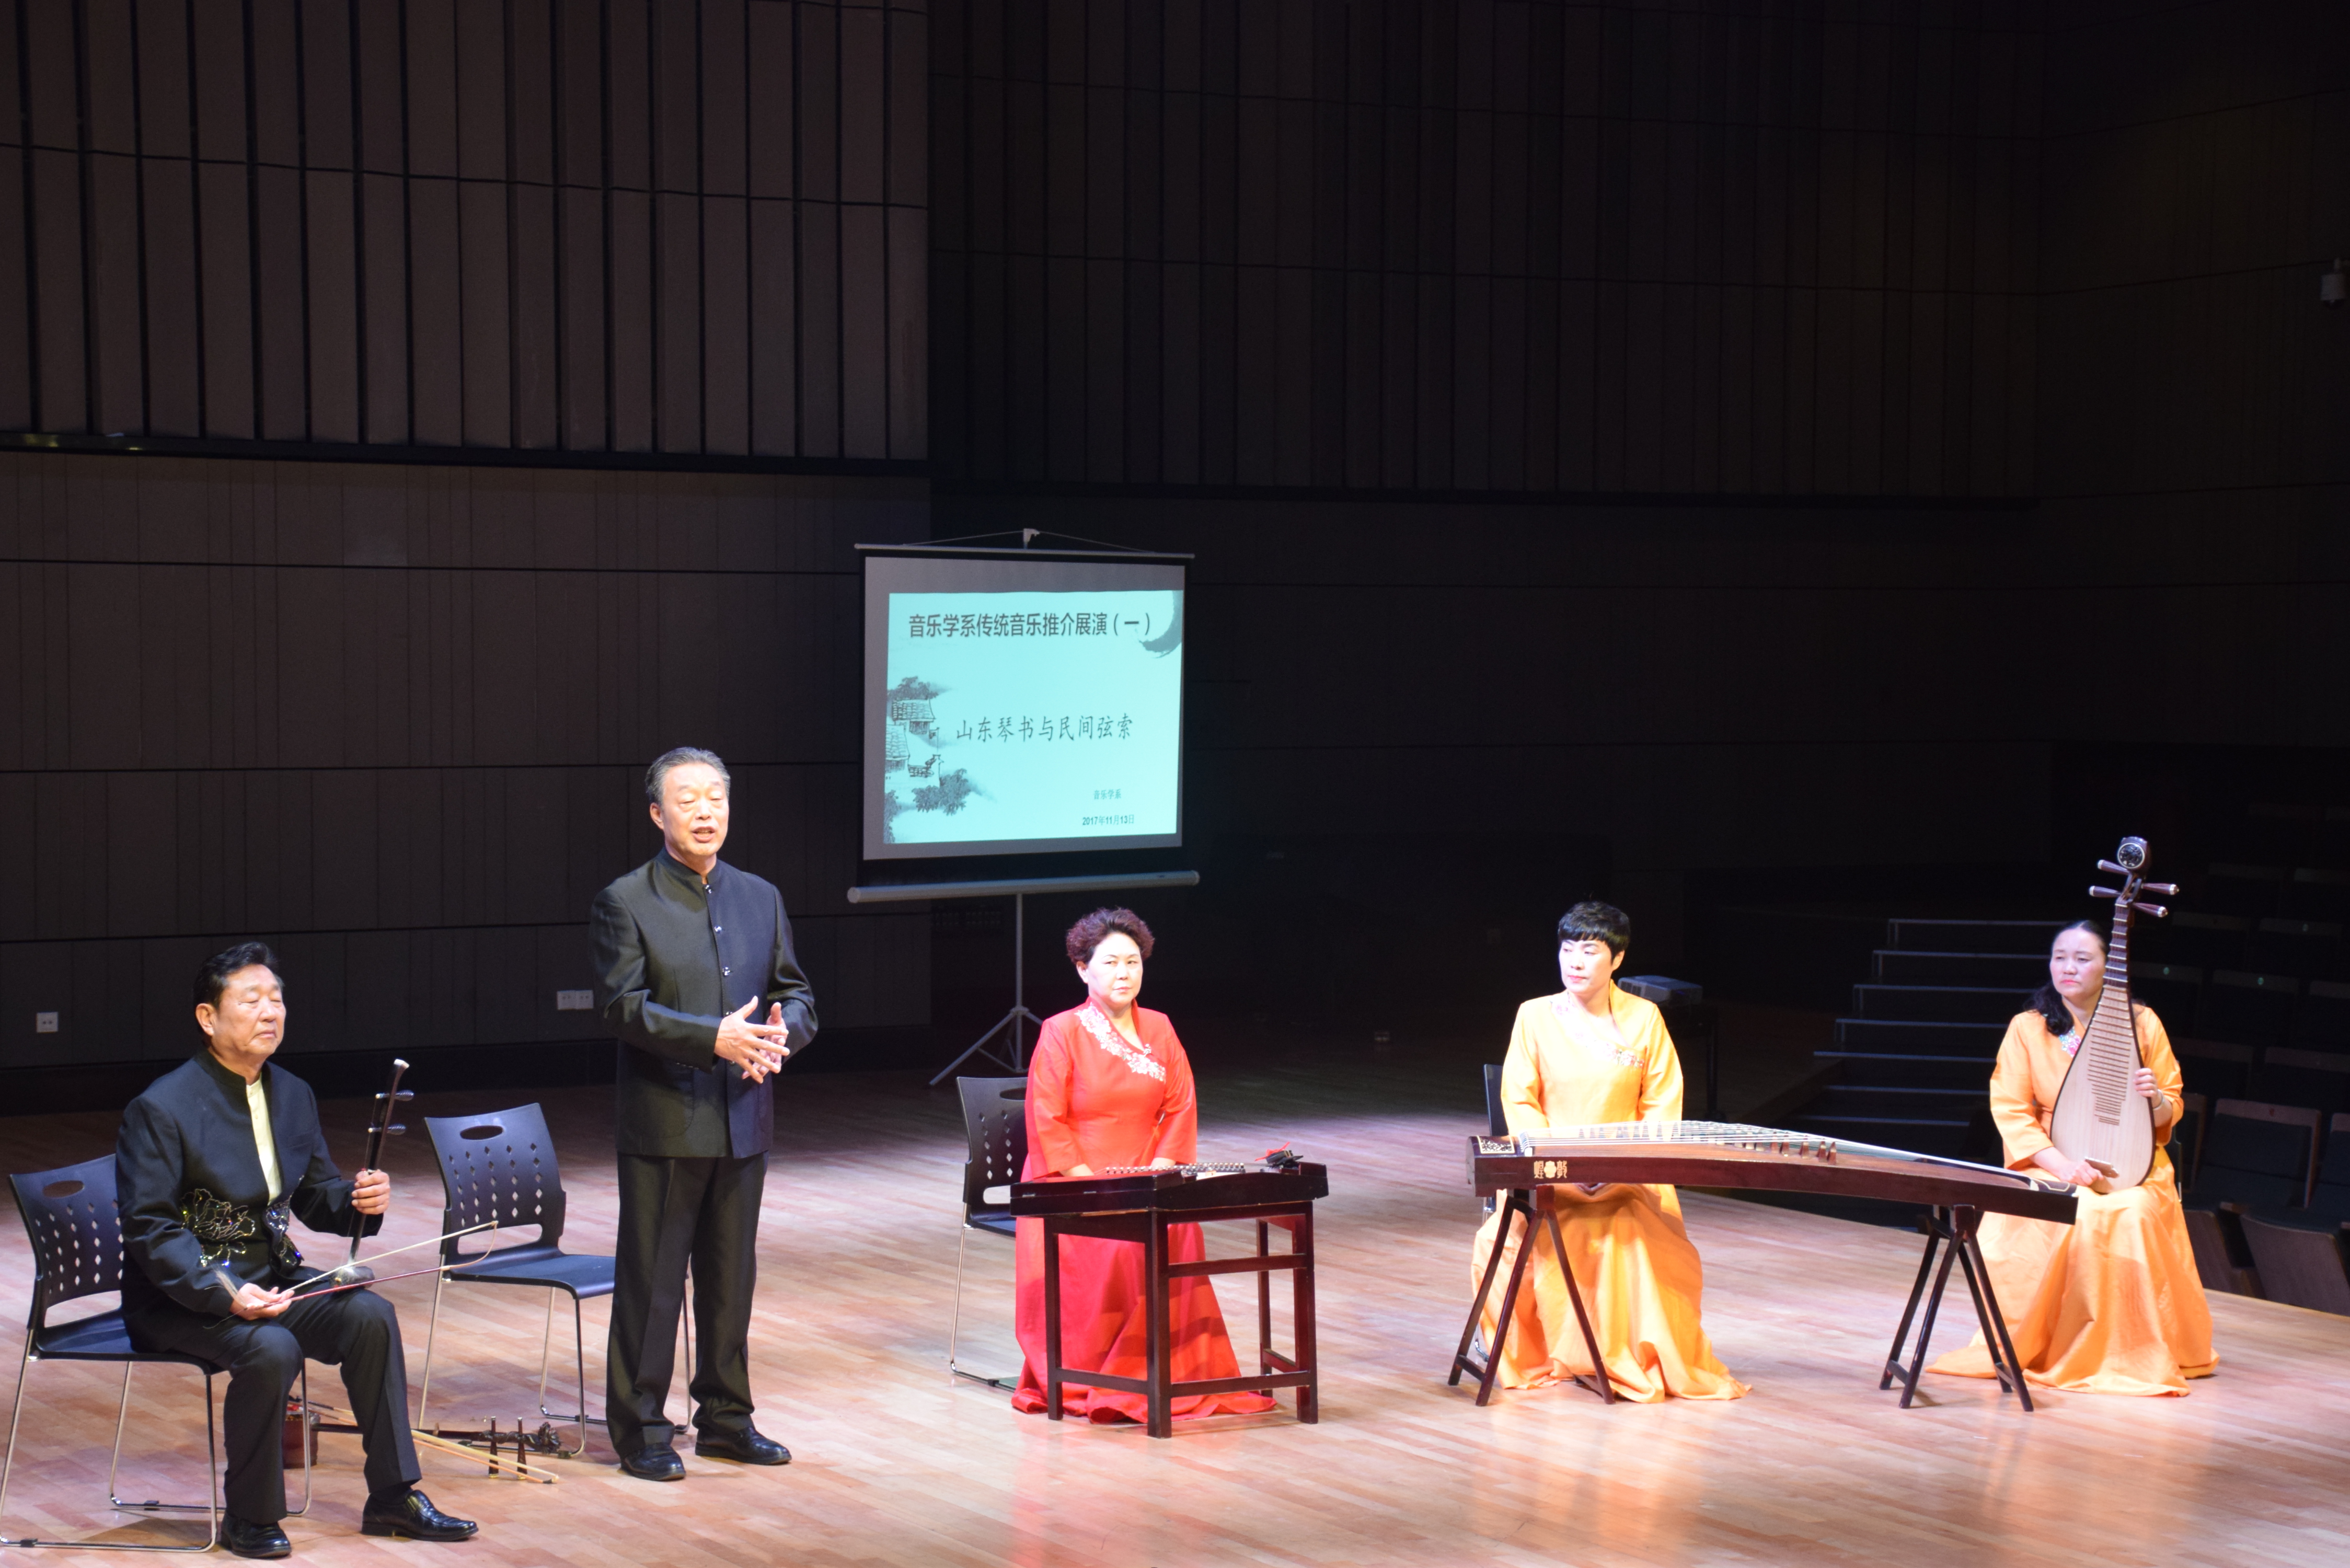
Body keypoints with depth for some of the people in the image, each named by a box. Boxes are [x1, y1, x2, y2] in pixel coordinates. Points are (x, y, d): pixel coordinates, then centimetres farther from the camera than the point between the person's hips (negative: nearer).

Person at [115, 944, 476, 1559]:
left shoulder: (293, 1095, 8)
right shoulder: (161, 1109, -15)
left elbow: (316, 1199, 14)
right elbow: (151, 1231, -17)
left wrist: (360, 1199, -11)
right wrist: (225, 1294, -29)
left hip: (270, 1273, 7)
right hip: (181, 1293, -7)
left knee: (371, 1315, -16)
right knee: (271, 1348, -32)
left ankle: (393, 1497, -5)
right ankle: (249, 1519, -13)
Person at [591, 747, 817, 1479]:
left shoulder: (760, 898, 12)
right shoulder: (625, 903, -4)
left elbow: (796, 994, 11)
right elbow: (623, 1007, -14)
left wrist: (782, 1031, -12)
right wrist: (714, 1038, -25)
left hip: (742, 1122, 5)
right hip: (664, 1123, -5)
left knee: (732, 1276, 12)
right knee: (651, 1280, 1)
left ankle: (726, 1417, 23)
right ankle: (640, 1428, 9)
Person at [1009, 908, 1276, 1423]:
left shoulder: (1159, 1029, 11)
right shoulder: (1061, 1033, -3)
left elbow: (1181, 1107, 8)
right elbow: (1048, 1121, -8)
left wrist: (1160, 1169, -8)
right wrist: (1089, 1183, -16)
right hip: (1073, 1184, -3)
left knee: (1177, 1232, -27)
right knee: (1111, 1247, -31)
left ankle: (1170, 1370, -19)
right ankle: (1081, 1380, -18)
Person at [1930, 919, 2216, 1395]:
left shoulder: (2143, 1023, 6)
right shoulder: (2027, 1028, 3)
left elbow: (2171, 1108, 12)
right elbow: (2010, 1110, -2)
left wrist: (2156, 1100, -14)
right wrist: (2060, 1163, -17)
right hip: (2053, 1165, -1)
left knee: (2131, 1214, -33)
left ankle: (2130, 1353, -16)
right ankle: (2036, 1344, -13)